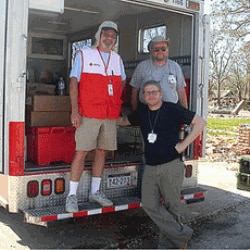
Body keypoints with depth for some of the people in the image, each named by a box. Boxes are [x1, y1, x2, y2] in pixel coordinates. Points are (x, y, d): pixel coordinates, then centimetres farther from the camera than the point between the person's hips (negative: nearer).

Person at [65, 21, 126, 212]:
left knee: (102, 152, 8)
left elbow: (121, 84, 23)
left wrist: (120, 108, 13)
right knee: (82, 152, -6)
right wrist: (75, 110, -13)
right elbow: (74, 82, -3)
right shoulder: (84, 55, 3)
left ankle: (95, 191, 20)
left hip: (111, 115, 5)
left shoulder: (117, 59, 16)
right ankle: (72, 195, 3)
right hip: (88, 113, -4)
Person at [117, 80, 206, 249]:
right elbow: (125, 121, 30)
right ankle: (181, 234, 9)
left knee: (171, 206, 3)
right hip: (150, 167, 5)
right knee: (150, 205, -3)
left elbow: (200, 122, -6)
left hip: (171, 166, -5)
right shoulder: (141, 112, 9)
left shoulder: (173, 109, -6)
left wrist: (184, 144, -9)